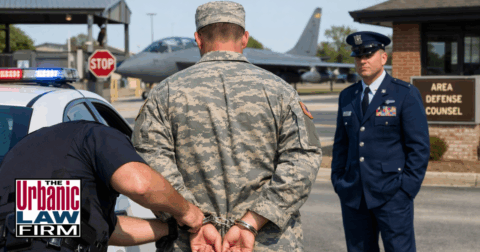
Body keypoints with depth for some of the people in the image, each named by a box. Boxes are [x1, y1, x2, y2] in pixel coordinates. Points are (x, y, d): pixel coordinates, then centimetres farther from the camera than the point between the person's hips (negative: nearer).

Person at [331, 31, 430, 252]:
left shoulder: (406, 95, -3)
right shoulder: (347, 96, 12)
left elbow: (419, 146, -5)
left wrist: (407, 187, -11)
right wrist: (338, 182, 9)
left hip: (392, 194, -5)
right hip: (353, 196, 5)